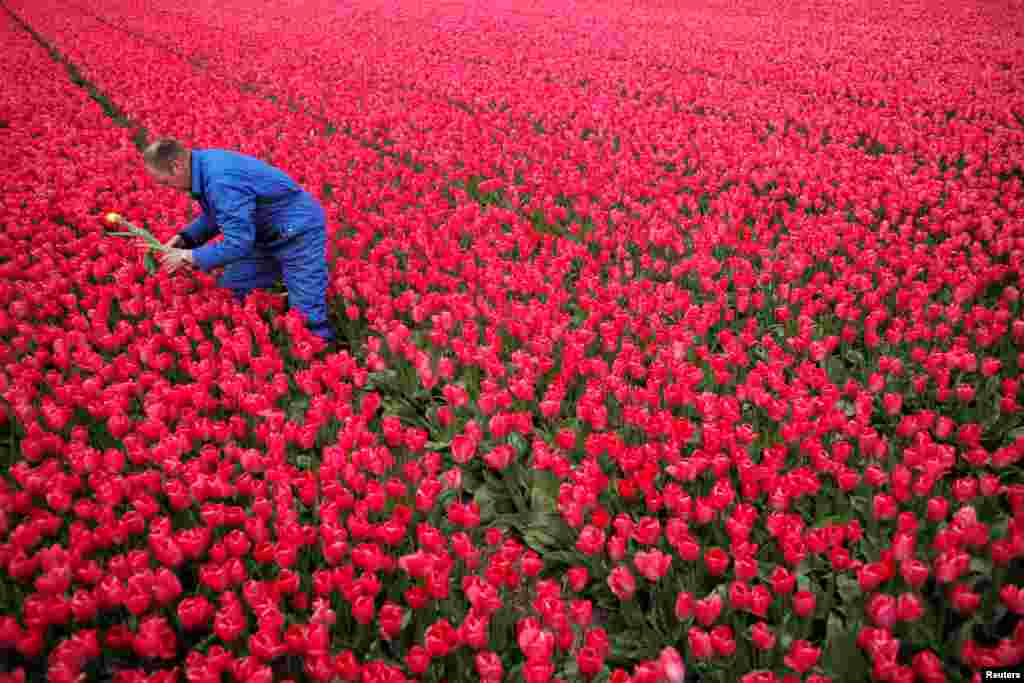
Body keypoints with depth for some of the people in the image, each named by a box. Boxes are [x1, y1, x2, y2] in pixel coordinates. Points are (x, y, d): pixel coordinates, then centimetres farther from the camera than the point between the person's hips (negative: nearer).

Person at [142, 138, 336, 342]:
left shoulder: (221, 181, -31)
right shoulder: (204, 165, -1)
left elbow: (238, 244, -30)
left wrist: (188, 256, -19)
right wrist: (184, 238, 1)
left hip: (299, 233, -10)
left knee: (307, 318, -9)